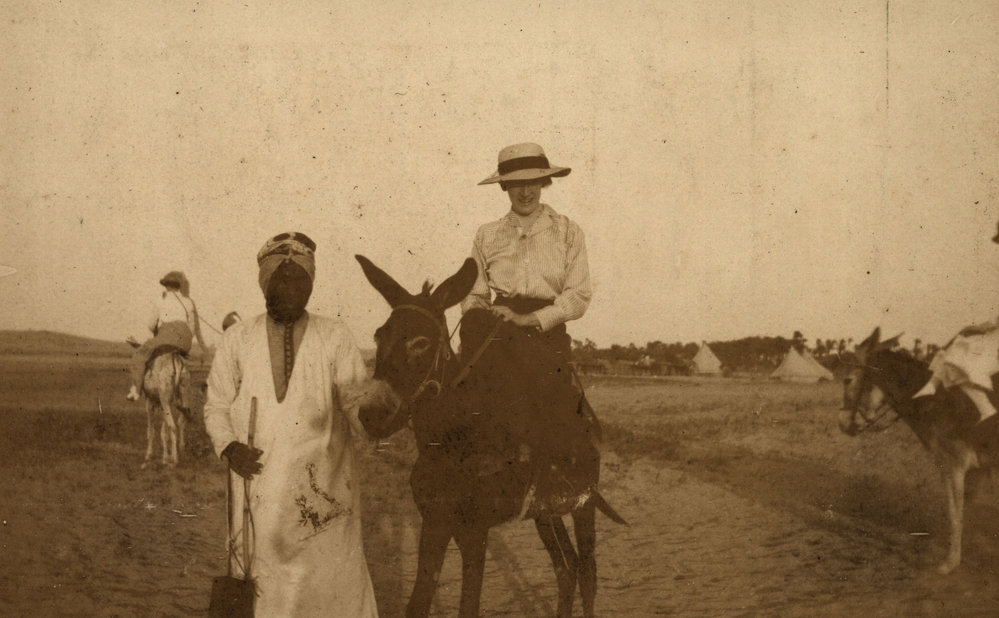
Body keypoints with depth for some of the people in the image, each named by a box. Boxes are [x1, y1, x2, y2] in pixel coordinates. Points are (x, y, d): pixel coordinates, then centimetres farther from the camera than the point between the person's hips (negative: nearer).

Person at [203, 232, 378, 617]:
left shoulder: (335, 338, 2)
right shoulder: (237, 340, 6)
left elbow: (357, 401, -1)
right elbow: (216, 405, 8)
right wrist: (228, 446, -8)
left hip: (324, 487, -1)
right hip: (259, 481, 1)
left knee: (334, 575, 3)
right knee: (264, 579, 9)